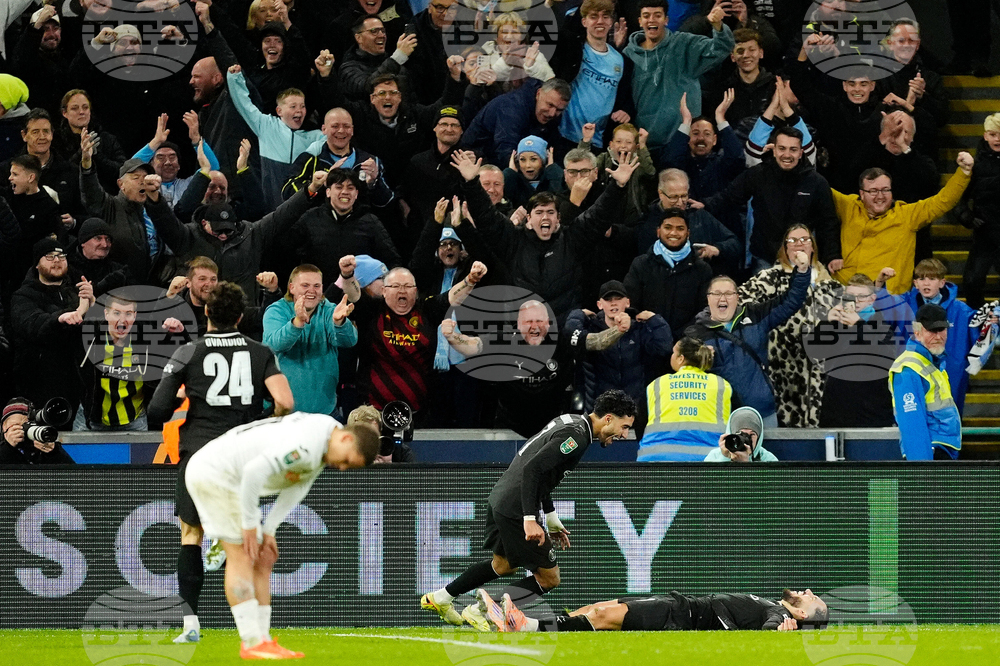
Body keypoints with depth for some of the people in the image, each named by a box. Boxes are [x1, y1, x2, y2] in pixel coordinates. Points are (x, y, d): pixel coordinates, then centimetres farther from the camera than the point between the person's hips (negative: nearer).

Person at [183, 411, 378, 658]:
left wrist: (268, 530, 0)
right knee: (241, 555, -12)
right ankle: (252, 643, -14)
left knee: (262, 561, 7)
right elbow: (255, 471, -35)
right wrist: (250, 525, -24)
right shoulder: (308, 445, -29)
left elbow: (295, 489, 9)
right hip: (213, 473, -10)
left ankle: (261, 640, 5)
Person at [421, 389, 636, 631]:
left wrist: (552, 519, 23)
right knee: (549, 578, -2)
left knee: (503, 565, 31)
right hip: (516, 509, -10)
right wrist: (530, 520, -29)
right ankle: (482, 610, -2)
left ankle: (439, 598, 39)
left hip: (499, 500, 10)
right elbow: (532, 469, -26)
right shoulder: (575, 436, -17)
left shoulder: (568, 421, 13)